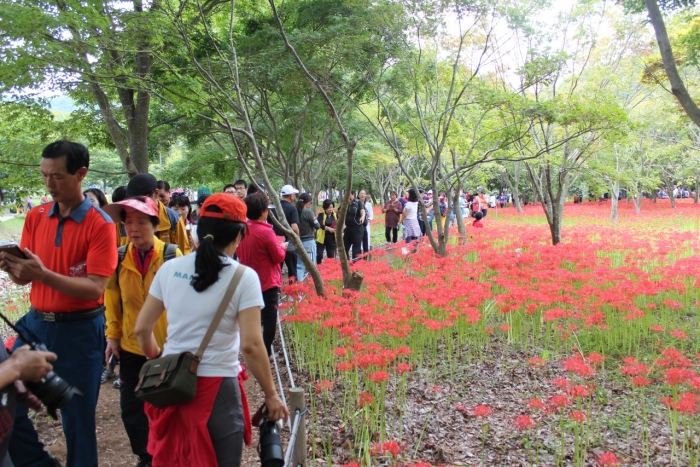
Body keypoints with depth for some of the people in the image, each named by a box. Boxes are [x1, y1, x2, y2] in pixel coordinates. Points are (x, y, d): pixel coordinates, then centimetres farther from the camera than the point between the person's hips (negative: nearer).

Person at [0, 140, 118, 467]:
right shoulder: (35, 217, 4)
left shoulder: (100, 225, -13)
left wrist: (43, 274, -29)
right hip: (36, 322, 6)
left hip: (79, 330, -5)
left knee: (77, 417, 7)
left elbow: (95, 288, -19)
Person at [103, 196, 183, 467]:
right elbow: (112, 298, 5)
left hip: (169, 345, -2)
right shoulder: (119, 258, -4)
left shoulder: (173, 255, -13)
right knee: (130, 406, 10)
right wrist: (113, 335, 4)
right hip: (131, 346, 3)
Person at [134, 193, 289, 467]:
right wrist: (270, 394, -6)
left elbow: (142, 330, 6)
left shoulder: (169, 268, 0)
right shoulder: (243, 277, -13)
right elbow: (251, 346, -17)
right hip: (216, 387, -4)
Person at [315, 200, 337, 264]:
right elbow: (320, 224, -22)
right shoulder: (321, 215, -6)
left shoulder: (335, 215, 6)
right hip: (322, 238, -3)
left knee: (331, 256, 7)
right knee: (319, 255, -5)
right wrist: (328, 228, -37)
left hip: (331, 238, 3)